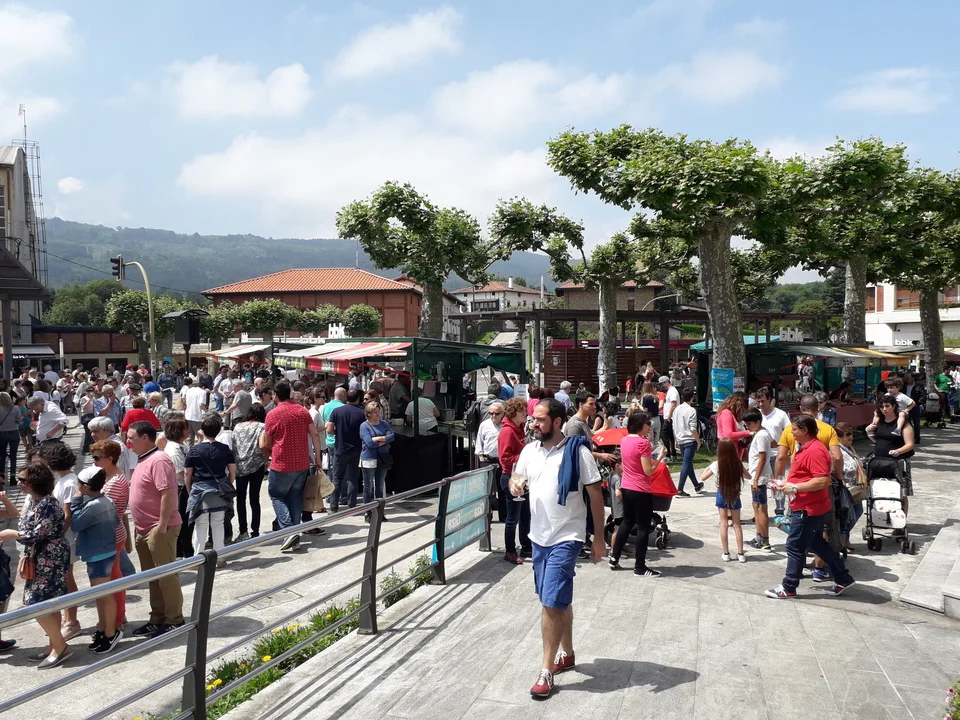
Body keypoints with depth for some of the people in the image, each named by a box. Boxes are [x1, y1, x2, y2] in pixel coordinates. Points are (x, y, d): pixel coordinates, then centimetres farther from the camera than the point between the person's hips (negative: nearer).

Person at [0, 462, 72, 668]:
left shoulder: (48, 505, -22)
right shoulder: (34, 500, 8)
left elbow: (34, 536, -22)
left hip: (50, 561, -10)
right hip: (41, 560, 10)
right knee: (49, 604, 14)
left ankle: (61, 647, 2)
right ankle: (54, 646, 22)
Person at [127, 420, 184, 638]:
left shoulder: (159, 460, -18)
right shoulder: (143, 460, 14)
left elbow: (168, 493, -24)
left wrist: (162, 525, -24)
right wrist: (140, 527, 19)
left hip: (159, 528, -10)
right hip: (144, 529, 10)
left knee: (166, 575, -2)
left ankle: (174, 620, 7)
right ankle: (158, 618, 25)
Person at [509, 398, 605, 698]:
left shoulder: (577, 451, -14)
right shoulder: (529, 450, 3)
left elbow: (595, 493, -10)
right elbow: (517, 478, 15)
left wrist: (599, 537, -10)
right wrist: (514, 484, -11)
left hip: (566, 537, -6)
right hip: (539, 535, 6)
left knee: (552, 602, -9)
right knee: (559, 600, 19)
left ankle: (546, 671, 2)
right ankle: (567, 654, 36)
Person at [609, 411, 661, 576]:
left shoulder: (624, 440, 6)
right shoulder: (643, 443, -18)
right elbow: (648, 470, -20)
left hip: (626, 488, 8)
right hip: (642, 491, -8)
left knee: (627, 522, 20)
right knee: (643, 527, 2)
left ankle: (614, 558, 23)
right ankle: (640, 567, 8)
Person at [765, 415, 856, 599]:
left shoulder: (815, 451, -22)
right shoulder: (806, 448, 11)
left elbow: (822, 481, -30)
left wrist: (795, 488, -23)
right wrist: (788, 484, 10)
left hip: (808, 509, -11)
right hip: (809, 507, 11)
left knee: (795, 546, -1)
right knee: (817, 543, 20)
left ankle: (788, 588, 9)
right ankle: (843, 578, 29)